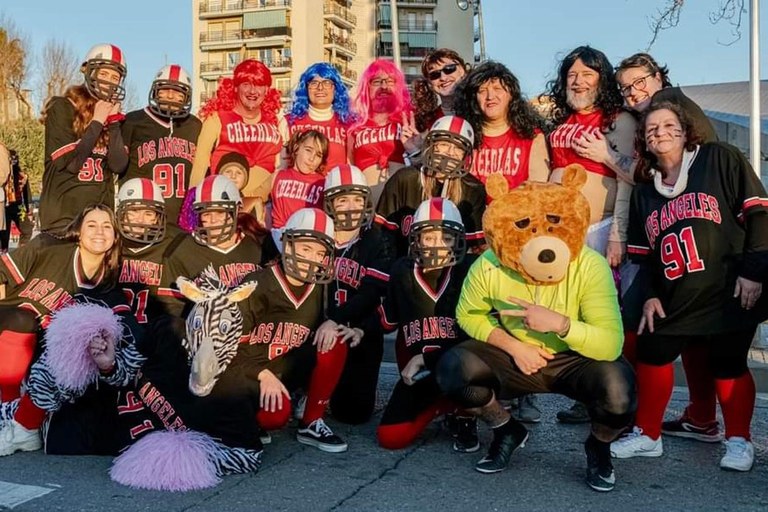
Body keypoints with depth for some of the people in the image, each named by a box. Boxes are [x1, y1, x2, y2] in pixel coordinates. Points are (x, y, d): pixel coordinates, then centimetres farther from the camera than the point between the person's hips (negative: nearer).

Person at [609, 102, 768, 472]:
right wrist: (649, 295, 8)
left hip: (730, 295, -5)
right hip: (674, 301, 5)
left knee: (728, 365, 0)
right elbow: (642, 253, 17)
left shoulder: (720, 159, -2)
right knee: (650, 355, 5)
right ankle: (648, 435, 22)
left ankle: (738, 441, 20)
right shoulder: (644, 190, 14)